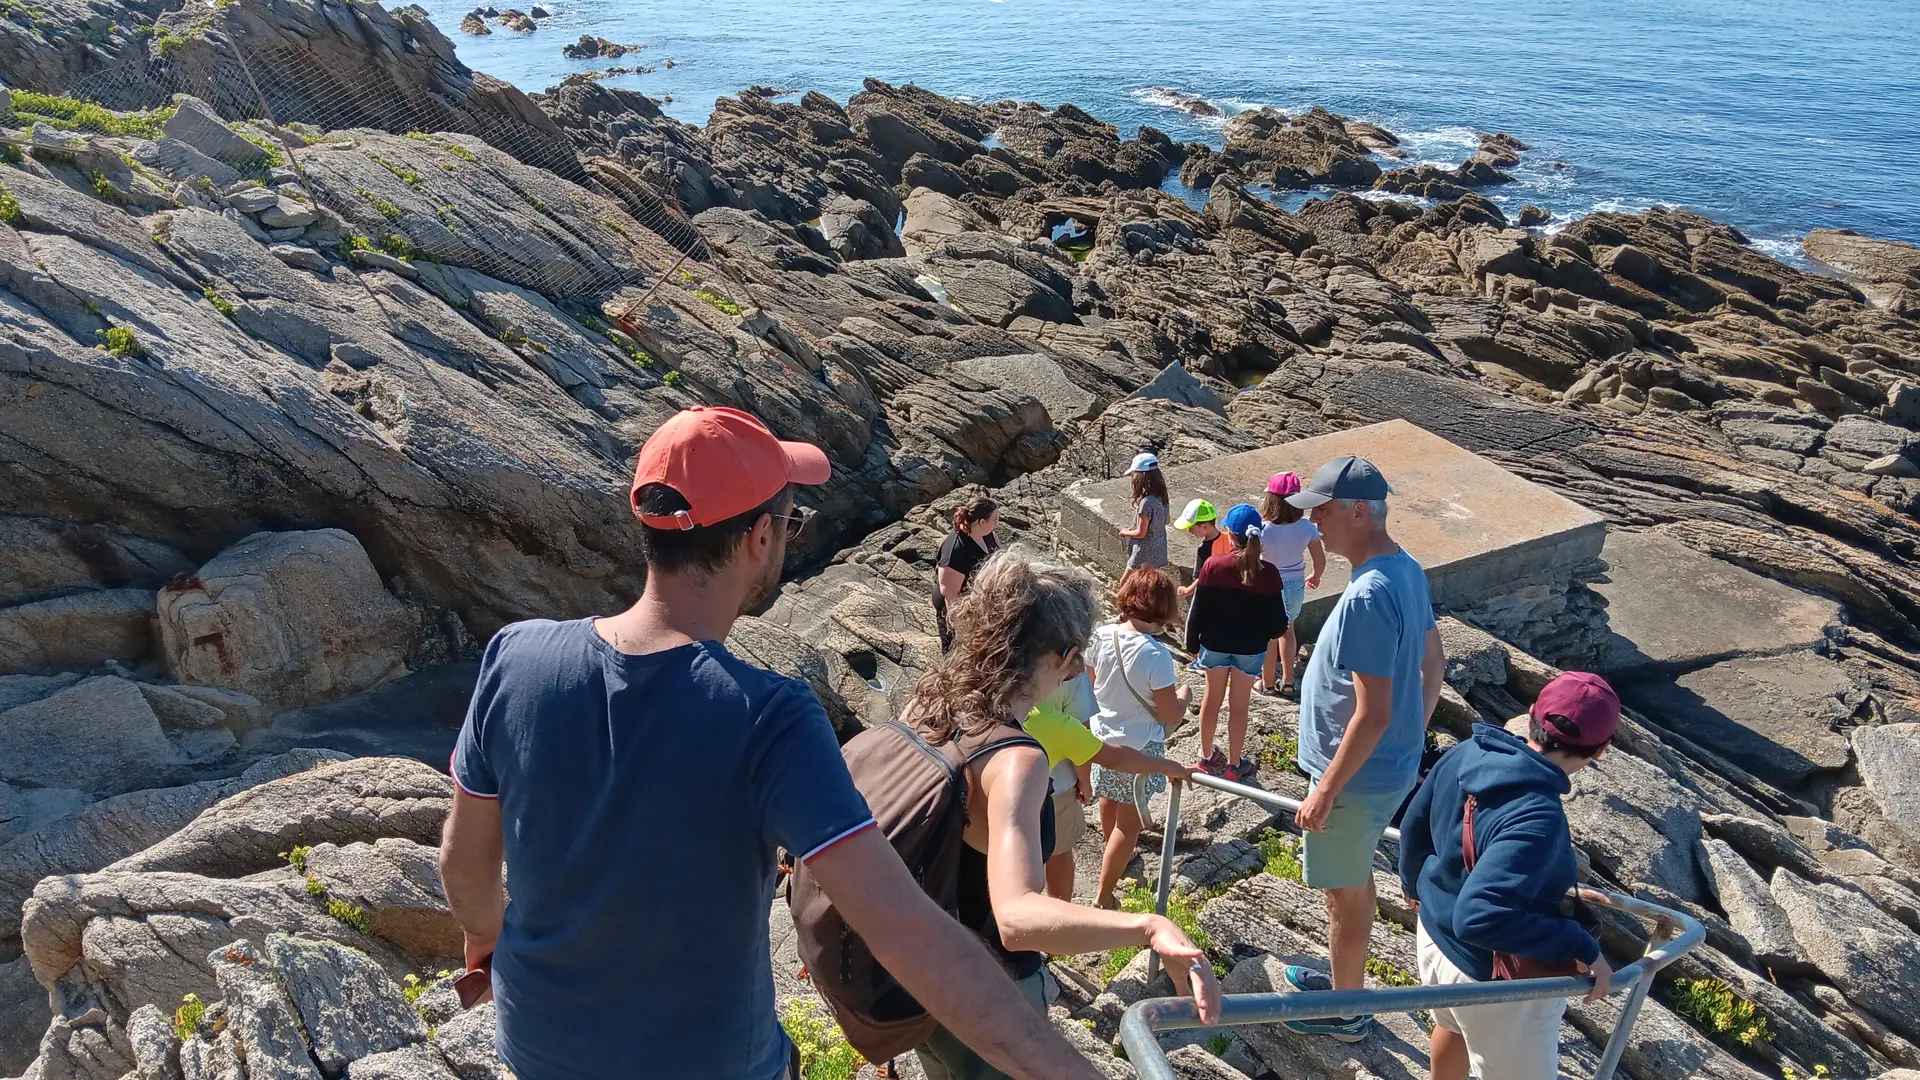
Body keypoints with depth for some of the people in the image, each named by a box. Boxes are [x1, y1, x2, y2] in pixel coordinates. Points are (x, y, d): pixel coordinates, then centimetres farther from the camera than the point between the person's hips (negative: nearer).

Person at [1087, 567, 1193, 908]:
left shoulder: (1102, 636, -12)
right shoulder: (1156, 655, -28)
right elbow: (1171, 715, -19)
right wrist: (1182, 694, 1)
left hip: (1103, 735, 6)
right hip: (1139, 746, -6)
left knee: (1109, 800, 29)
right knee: (1129, 821, 8)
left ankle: (1118, 854, 56)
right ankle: (1103, 897, 11)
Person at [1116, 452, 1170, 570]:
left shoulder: (1146, 502, -28)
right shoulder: (1161, 495, -2)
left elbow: (1141, 533, -23)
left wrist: (1125, 532, -2)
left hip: (1145, 553, -8)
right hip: (1159, 550, 8)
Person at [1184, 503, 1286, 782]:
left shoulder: (1213, 565, -16)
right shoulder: (1268, 573, -15)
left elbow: (1198, 611, -10)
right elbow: (1277, 620, -9)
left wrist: (1192, 643, 4)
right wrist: (1274, 631, 14)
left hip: (1215, 644, 0)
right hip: (1251, 648, 0)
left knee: (1212, 698, 18)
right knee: (1239, 704, 13)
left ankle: (1206, 757, 32)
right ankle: (1234, 764, 24)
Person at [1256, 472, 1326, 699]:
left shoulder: (1263, 531, -25)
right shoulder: (1306, 527, -14)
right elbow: (1320, 561, -4)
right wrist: (1315, 577, 17)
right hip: (1296, 585, 4)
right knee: (1287, 631, 26)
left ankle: (1268, 684, 32)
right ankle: (1287, 682, 34)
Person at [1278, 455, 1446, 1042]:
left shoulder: (1368, 597, -30)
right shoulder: (1408, 570, 1)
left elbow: (1373, 713, -29)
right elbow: (1434, 664, 12)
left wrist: (1325, 791, -21)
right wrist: (1412, 737, 21)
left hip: (1359, 776, -9)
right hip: (1396, 766, 9)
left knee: (1346, 892, 10)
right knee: (1355, 880, 26)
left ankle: (1345, 1011, 30)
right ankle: (1345, 979, 45)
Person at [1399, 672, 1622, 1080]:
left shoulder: (1465, 754, -14)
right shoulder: (1538, 819, -37)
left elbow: (1414, 825, 3)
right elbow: (1479, 917, -41)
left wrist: (1414, 883, 22)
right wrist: (1582, 948, -30)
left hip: (1435, 933, 7)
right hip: (1494, 980, -7)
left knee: (1453, 1026, 35)